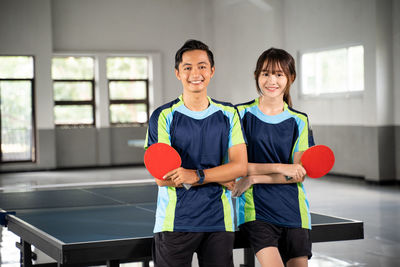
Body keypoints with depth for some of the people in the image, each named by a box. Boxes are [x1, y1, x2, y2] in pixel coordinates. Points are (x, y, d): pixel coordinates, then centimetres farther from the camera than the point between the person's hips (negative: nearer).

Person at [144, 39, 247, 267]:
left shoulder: (229, 114, 7)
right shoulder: (163, 116, -2)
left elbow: (240, 166, -3)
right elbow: (161, 177, -8)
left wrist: (198, 176, -19)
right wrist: (221, 178, -10)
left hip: (219, 222, 2)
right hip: (174, 223, -2)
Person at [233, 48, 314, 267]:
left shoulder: (299, 121, 7)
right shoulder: (241, 114, 1)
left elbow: (299, 173, -1)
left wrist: (254, 178, -12)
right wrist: (280, 168, -16)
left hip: (293, 211, 3)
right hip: (255, 209, -3)